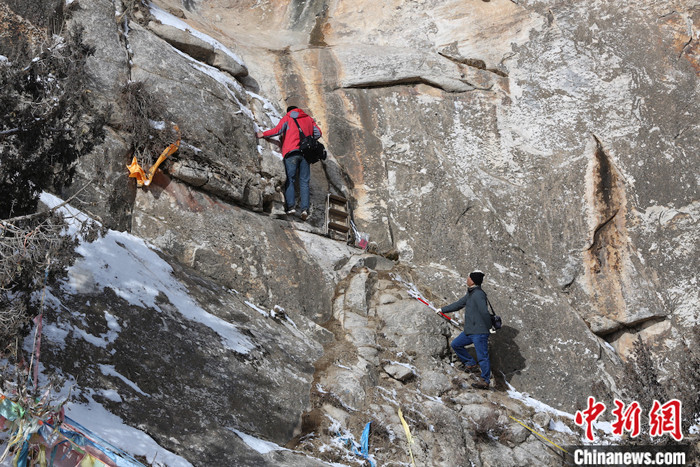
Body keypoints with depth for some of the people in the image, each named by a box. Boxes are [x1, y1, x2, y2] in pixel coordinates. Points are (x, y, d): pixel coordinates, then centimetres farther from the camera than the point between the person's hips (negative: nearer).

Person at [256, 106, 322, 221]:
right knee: (304, 181, 1)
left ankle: (290, 206, -19)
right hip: (305, 152, 3)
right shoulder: (308, 119, 23)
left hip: (291, 152, -3)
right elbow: (318, 133, 20)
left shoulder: (287, 118, 11)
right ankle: (305, 208, -12)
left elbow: (278, 130, -4)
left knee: (290, 179, -5)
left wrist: (263, 134, 6)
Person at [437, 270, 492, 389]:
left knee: (482, 356, -4)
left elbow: (484, 312, -23)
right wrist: (443, 309, 32)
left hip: (479, 332, -10)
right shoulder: (470, 294, 14)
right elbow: (458, 304, 26)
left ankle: (485, 381, 3)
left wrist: (489, 327, -15)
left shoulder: (478, 294, -18)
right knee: (456, 344, 17)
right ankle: (472, 365, 23)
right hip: (469, 331, 10)